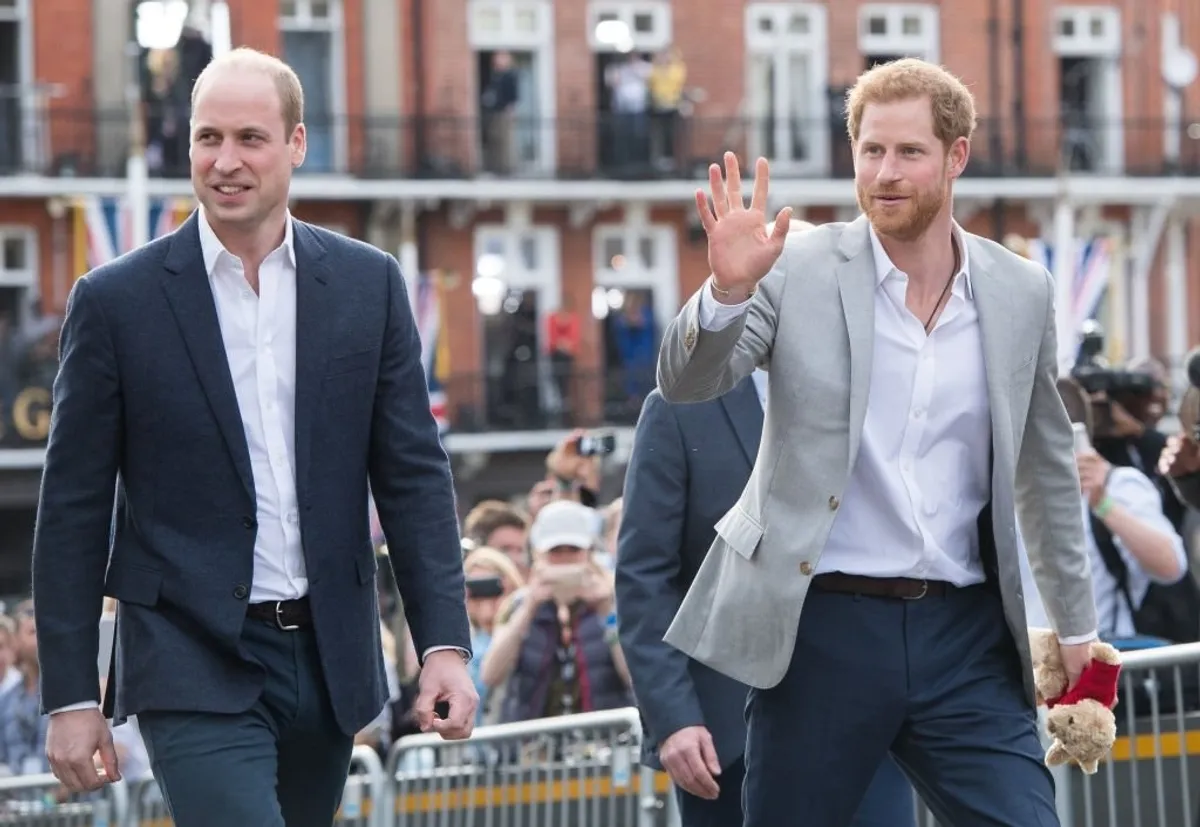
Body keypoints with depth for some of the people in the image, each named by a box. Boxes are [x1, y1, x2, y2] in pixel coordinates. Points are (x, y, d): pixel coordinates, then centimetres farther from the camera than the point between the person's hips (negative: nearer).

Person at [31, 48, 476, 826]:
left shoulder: (368, 284, 5)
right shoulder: (117, 300, -3)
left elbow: (413, 473, 5)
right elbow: (73, 510, -1)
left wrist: (446, 644, -4)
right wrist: (70, 695, -3)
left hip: (328, 655, 4)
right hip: (196, 665, -4)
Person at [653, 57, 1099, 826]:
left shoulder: (1022, 292, 6)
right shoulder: (799, 271, -2)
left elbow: (1047, 468, 16)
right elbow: (686, 382, -11)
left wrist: (1077, 624, 19)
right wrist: (728, 289, -31)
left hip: (965, 637, 2)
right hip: (825, 626, -2)